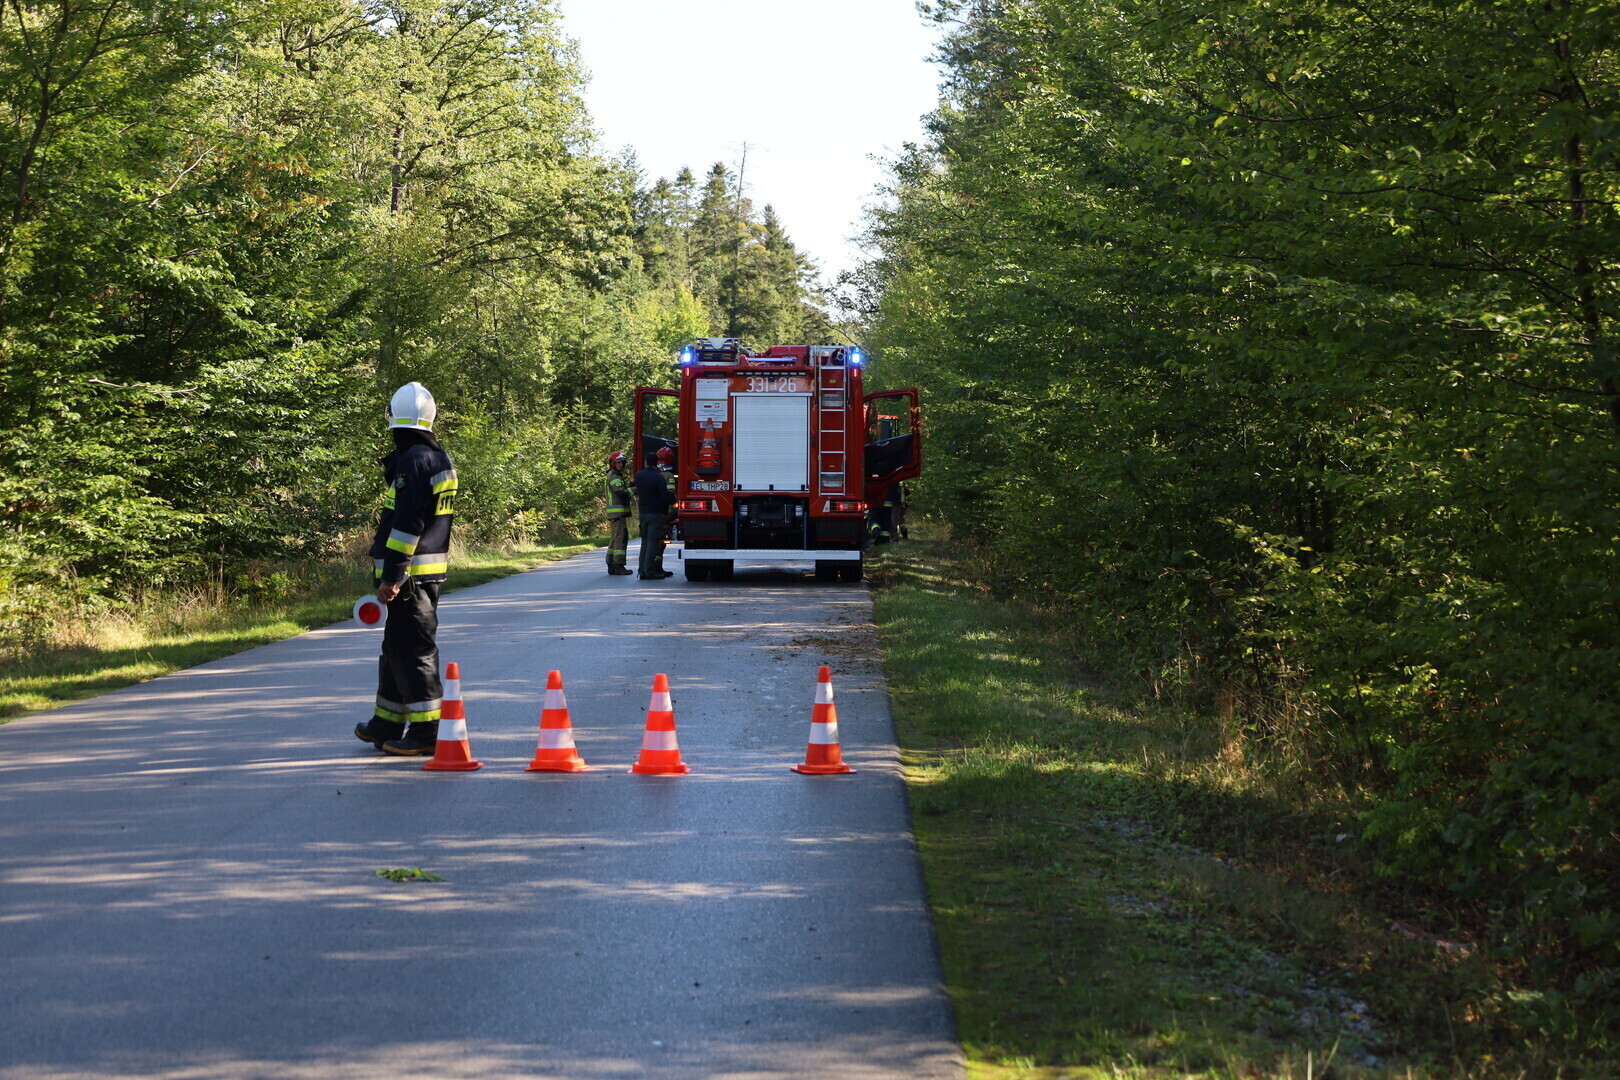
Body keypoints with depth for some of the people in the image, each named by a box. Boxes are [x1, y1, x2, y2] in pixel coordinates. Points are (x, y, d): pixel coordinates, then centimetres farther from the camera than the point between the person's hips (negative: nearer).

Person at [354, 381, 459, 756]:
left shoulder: (414, 461, -16)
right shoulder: (438, 459, 15)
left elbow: (408, 522, -21)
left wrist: (391, 574, -20)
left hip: (411, 571, -10)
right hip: (431, 568, 10)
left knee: (413, 649, -5)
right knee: (397, 646, 18)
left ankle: (425, 732, -3)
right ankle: (387, 725, 27)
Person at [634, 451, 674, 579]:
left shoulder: (638, 476, 5)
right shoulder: (658, 477, -11)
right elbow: (665, 496, -11)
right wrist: (666, 512, -1)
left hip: (643, 512, 5)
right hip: (656, 513, -5)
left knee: (644, 541, 12)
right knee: (653, 542, -5)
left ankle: (643, 571, 10)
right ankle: (650, 571, -9)